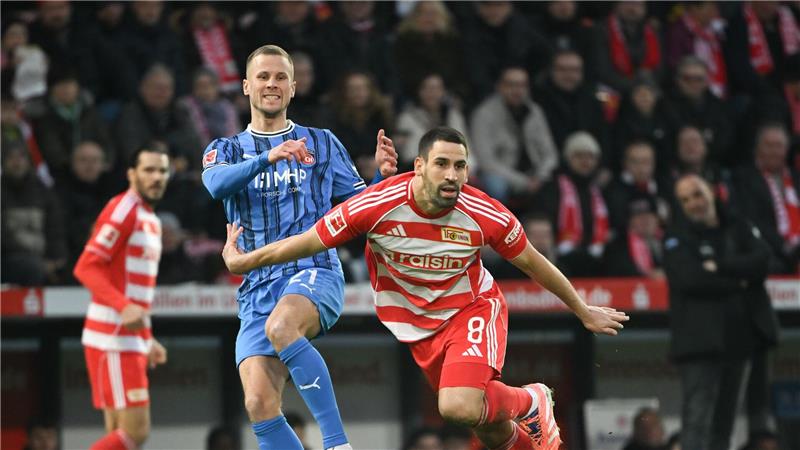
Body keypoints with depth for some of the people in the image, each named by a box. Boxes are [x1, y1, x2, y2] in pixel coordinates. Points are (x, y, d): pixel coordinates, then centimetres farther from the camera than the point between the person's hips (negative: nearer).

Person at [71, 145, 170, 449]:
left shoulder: (151, 219, 20)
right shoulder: (123, 210, -9)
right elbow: (86, 268, -18)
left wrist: (148, 341, 24)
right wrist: (124, 306, -30)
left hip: (132, 338, 10)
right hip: (113, 337, -10)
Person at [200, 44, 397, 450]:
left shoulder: (321, 143, 16)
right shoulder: (226, 150, 16)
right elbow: (217, 184, -9)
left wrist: (381, 176, -5)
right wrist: (268, 157, -25)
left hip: (314, 270, -3)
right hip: (257, 289, 3)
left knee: (281, 325, -38)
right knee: (259, 404, -17)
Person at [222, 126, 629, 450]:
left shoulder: (486, 216, -23)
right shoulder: (377, 206, -24)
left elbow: (533, 263, -6)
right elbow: (308, 243, -12)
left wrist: (584, 311, 5)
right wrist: (242, 261, -6)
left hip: (473, 307, -2)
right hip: (416, 323, 2)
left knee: (460, 407, -28)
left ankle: (530, 402, 3)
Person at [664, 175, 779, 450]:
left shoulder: (739, 229, 13)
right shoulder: (678, 237, 1)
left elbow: (761, 261, -6)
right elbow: (688, 278, -16)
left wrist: (718, 267, -14)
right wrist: (737, 282, -8)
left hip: (738, 339, 5)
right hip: (700, 341, -5)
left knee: (725, 417, 9)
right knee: (697, 417, -14)